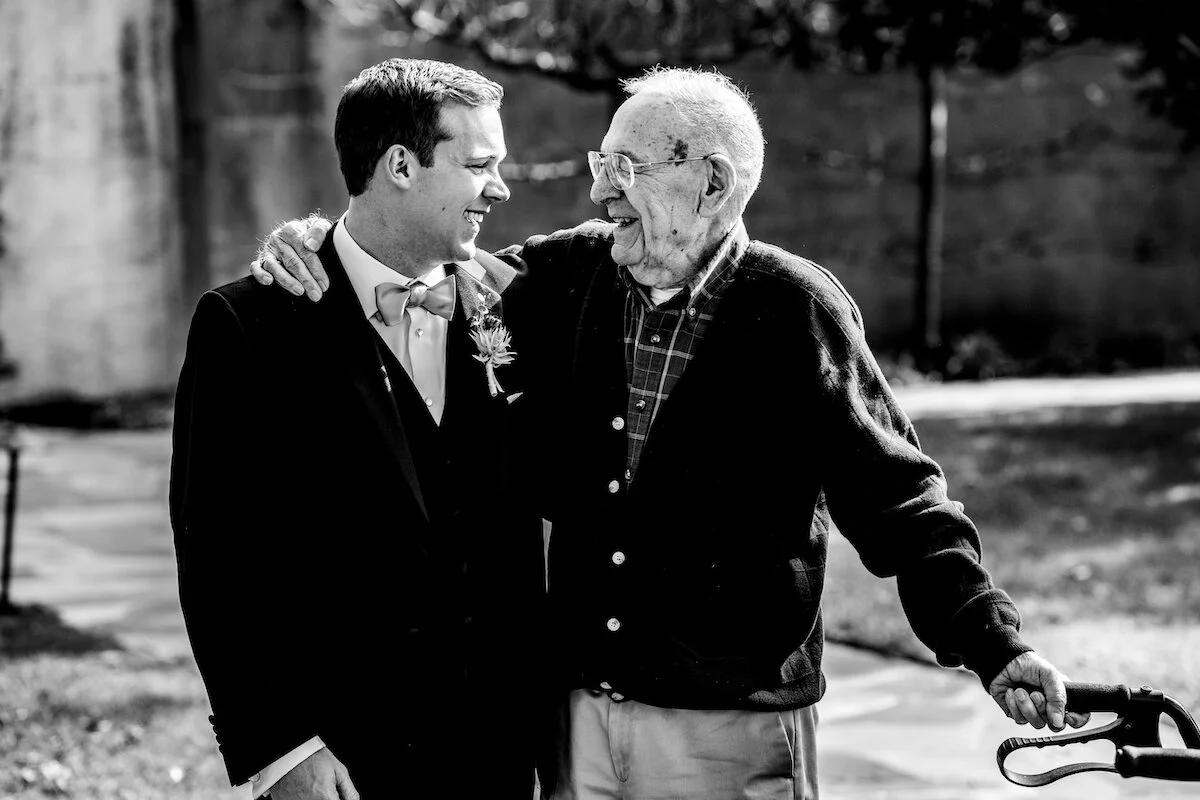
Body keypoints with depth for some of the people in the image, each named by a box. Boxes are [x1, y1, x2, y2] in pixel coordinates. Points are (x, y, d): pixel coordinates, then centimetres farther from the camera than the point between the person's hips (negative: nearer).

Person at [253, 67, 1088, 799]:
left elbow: (897, 496, -8)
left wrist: (995, 644, -17)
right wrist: (320, 245, -3)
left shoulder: (794, 311, -9)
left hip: (733, 728, -4)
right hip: (577, 711, 4)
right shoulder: (570, 273, 2)